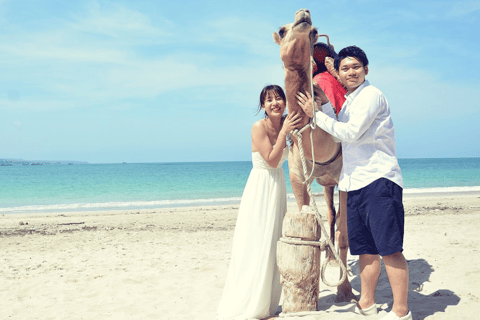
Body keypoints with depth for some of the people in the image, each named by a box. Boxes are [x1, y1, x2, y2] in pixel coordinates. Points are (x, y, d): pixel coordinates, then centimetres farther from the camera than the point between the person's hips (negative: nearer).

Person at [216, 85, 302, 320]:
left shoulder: (287, 123, 2)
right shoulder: (259, 127, -15)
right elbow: (272, 160, -18)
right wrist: (284, 132, -23)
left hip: (279, 186, 7)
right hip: (260, 187, -6)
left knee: (274, 245, 11)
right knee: (254, 246, -4)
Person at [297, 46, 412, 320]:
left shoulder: (371, 95, -6)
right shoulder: (349, 103, 21)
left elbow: (350, 133, -13)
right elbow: (340, 134, 25)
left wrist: (316, 114, -5)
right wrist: (325, 104, 17)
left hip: (379, 180, -9)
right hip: (357, 183, 9)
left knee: (389, 249, -7)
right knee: (366, 248, 14)